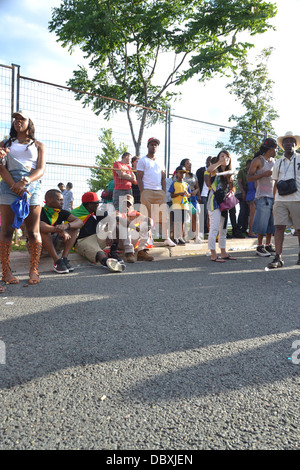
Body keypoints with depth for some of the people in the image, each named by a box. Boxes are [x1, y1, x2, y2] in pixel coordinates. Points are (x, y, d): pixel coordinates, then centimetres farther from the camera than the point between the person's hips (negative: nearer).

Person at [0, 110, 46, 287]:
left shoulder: (38, 145, 18)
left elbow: (41, 169, 4)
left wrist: (24, 182, -15)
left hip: (32, 186, -1)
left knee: (33, 231, -5)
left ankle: (34, 270, 1)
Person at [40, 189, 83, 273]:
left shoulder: (62, 212, -2)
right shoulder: (41, 212, -17)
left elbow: (79, 222, -17)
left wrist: (66, 225, -38)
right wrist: (60, 230, -45)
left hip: (54, 244, 5)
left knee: (75, 227, -10)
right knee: (43, 230, -34)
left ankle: (64, 258, -24)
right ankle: (57, 261, -34)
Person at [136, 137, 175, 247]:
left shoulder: (159, 162, 20)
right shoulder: (143, 160, 4)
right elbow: (139, 178, -2)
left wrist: (164, 192, 8)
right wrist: (142, 193, -12)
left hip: (159, 192, 5)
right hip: (147, 191, -4)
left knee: (164, 215, 0)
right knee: (147, 216, -4)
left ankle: (166, 238, 5)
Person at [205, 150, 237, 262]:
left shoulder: (228, 173, 17)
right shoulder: (215, 170, -4)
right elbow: (209, 170, -30)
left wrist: (230, 193, 2)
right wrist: (220, 162, -22)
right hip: (215, 202, -8)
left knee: (223, 229, 12)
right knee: (214, 228, -10)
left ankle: (223, 253, 21)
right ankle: (213, 254, -6)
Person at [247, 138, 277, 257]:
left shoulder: (274, 161, 19)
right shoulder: (257, 160, -2)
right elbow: (249, 177, -9)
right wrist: (263, 174, -20)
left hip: (274, 195, 7)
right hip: (263, 196, -7)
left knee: (272, 222, 6)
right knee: (262, 222, -7)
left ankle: (268, 245, 14)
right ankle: (260, 247, 1)